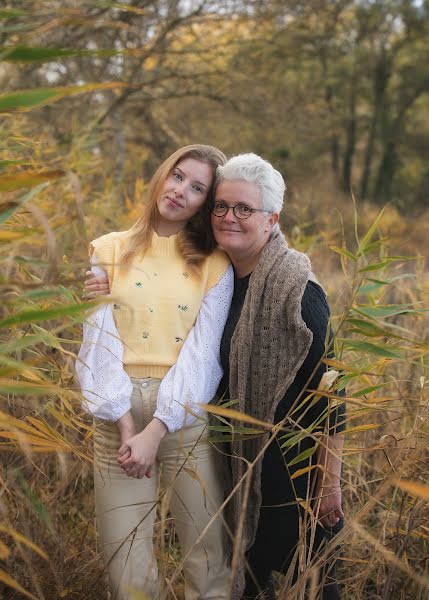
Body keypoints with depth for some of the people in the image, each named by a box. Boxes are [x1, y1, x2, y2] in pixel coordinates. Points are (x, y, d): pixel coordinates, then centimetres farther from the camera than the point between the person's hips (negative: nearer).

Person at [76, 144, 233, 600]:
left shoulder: (214, 265, 5)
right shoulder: (109, 251, 8)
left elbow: (203, 352, -4)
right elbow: (98, 342, 0)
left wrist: (156, 430, -14)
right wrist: (125, 423, -12)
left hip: (186, 413, 0)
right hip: (119, 413, 1)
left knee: (207, 555, 4)